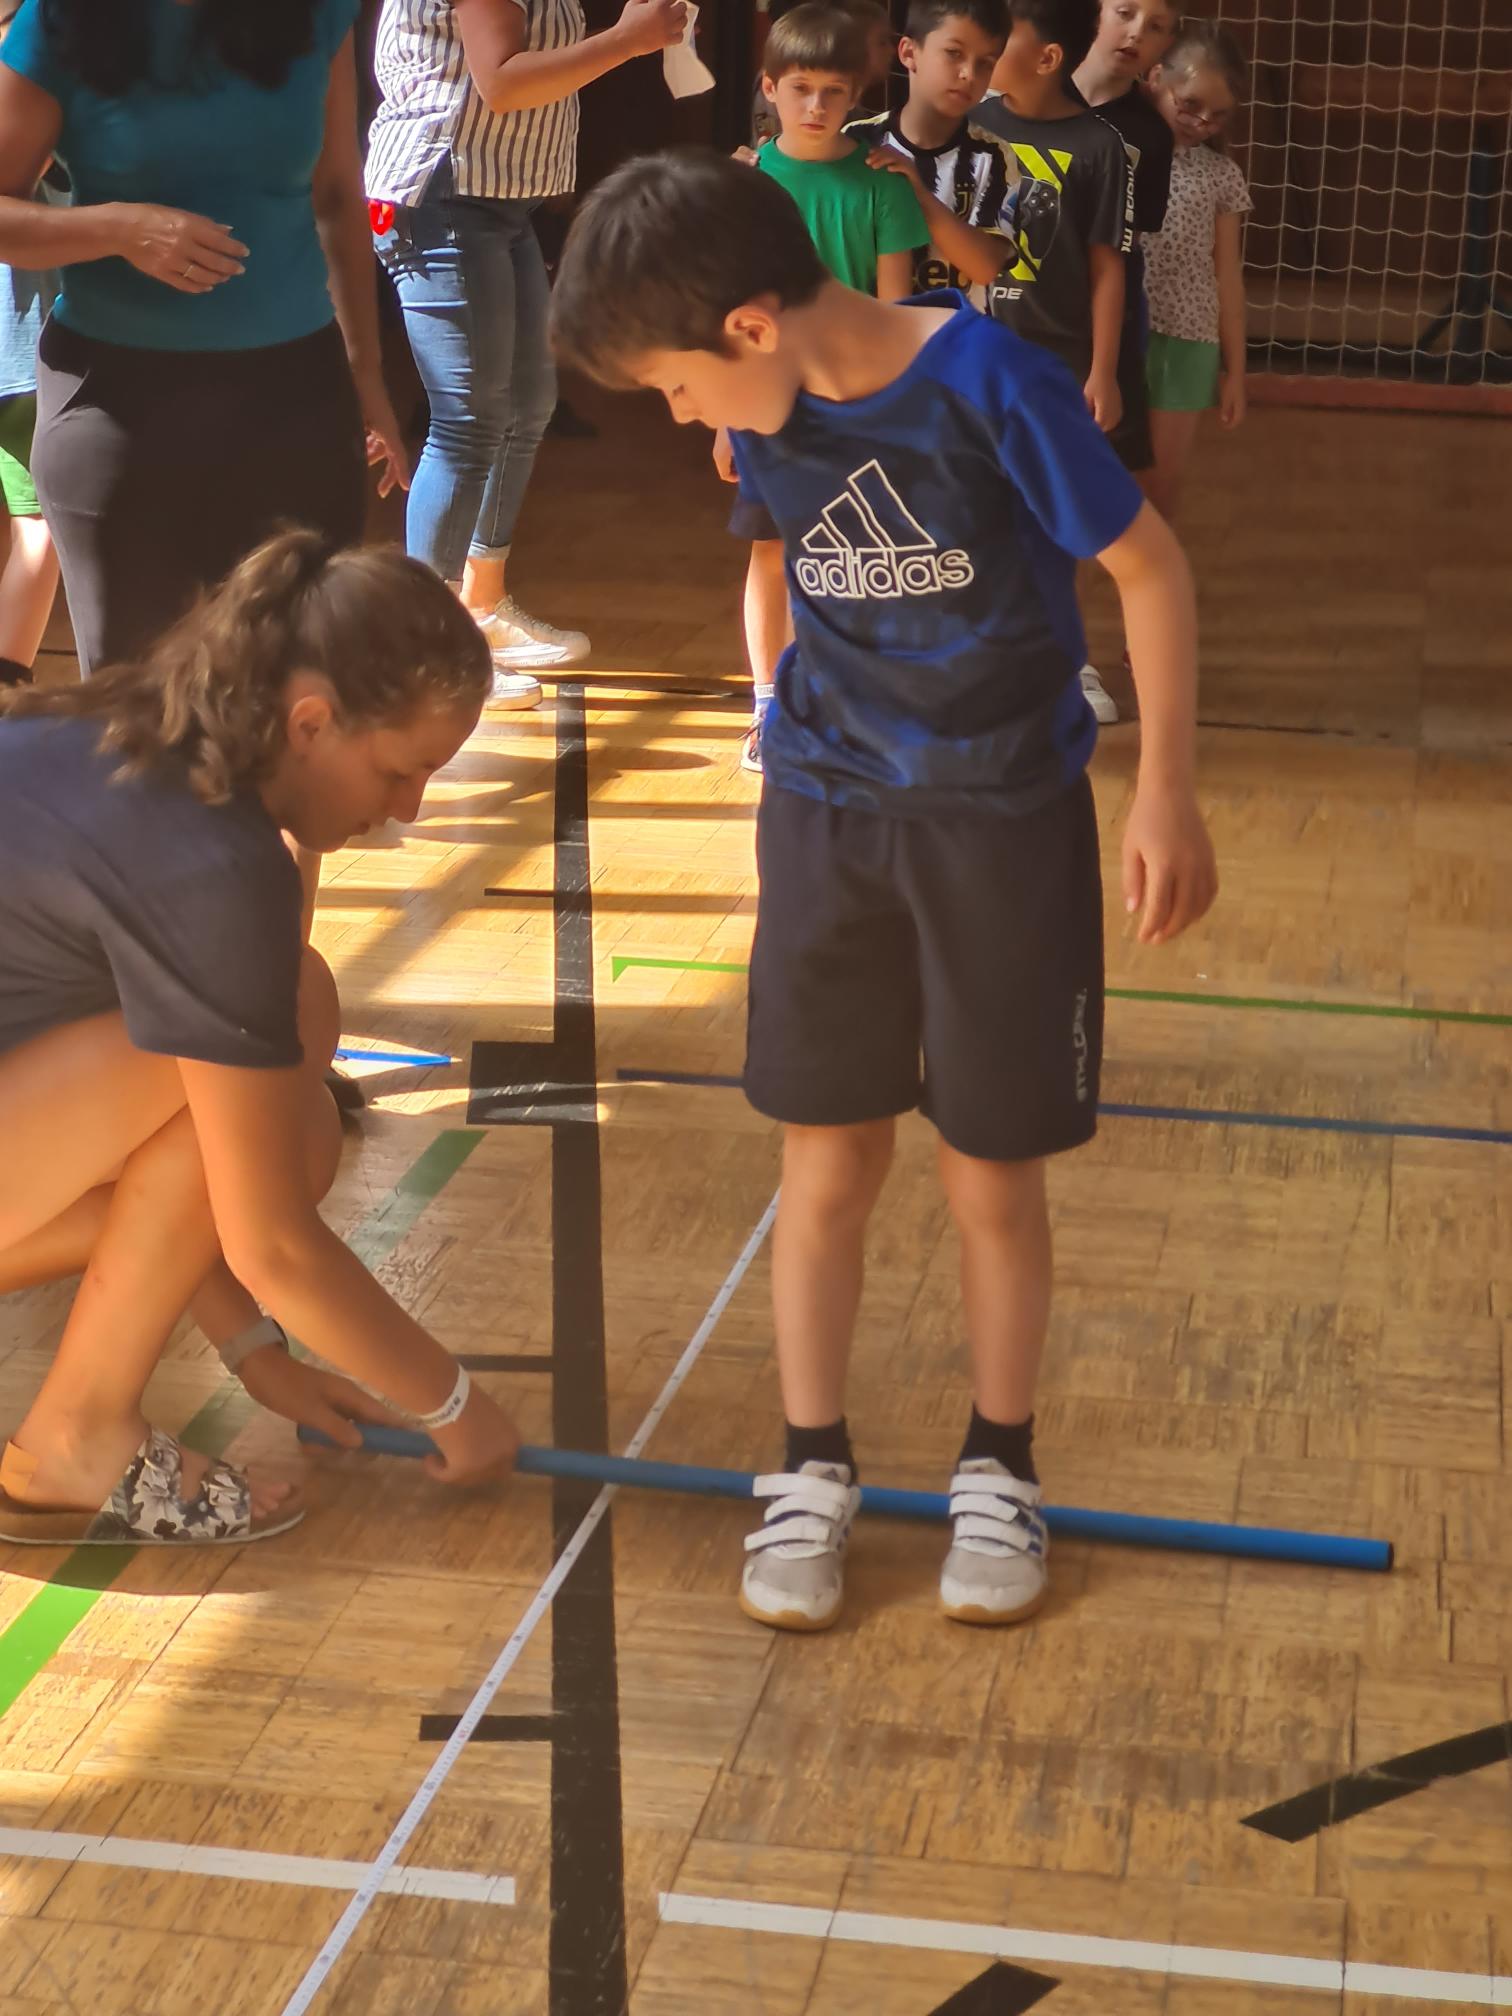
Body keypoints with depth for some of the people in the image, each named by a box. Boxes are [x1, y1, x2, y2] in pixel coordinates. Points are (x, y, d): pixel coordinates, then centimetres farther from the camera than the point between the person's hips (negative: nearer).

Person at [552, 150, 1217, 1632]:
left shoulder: (989, 384, -21)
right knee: (825, 1160, 6)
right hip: (828, 811, 4)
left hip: (1006, 815, -4)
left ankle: (999, 1469, 24)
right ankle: (811, 1469, 20)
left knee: (993, 1173, 5)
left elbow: (1149, 565, -13)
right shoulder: (763, 417, -4)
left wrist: (1166, 790, -15)